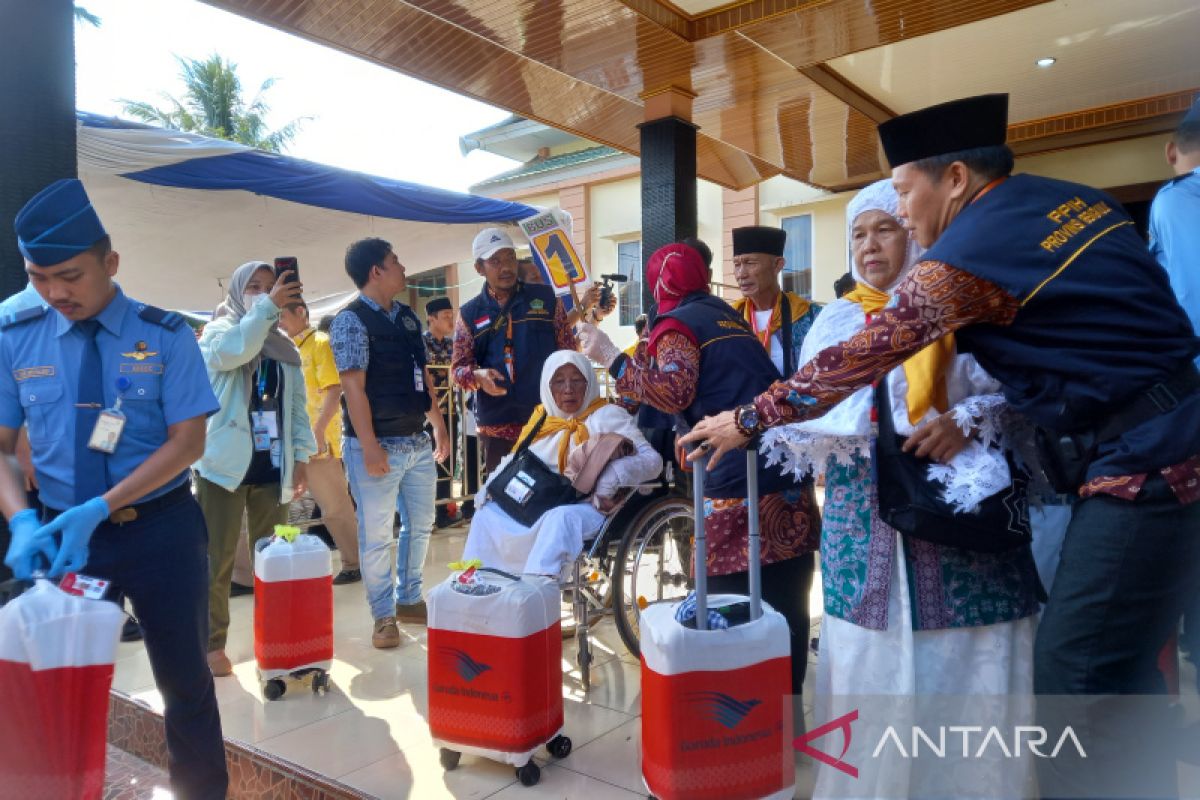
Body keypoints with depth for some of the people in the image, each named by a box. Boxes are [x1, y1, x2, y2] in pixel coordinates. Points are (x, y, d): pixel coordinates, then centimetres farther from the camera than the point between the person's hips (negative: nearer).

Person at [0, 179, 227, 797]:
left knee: (183, 677, 12)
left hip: (160, 530, -2)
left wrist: (99, 507, -21)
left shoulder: (165, 336, -9)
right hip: (64, 531, 2)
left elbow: (188, 441, -12)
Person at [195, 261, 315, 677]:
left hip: (272, 468, 4)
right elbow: (233, 351, -24)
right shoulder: (217, 331, 1)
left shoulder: (285, 348, 14)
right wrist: (269, 305, -23)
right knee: (217, 561, 2)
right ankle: (212, 645, 11)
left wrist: (301, 456, 5)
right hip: (224, 465, -4)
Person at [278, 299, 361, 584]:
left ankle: (354, 565, 12)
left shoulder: (321, 343, -7)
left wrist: (318, 430, -25)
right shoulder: (289, 349, 16)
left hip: (318, 442, -7)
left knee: (336, 509, 1)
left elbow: (334, 391, -17)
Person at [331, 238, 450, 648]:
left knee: (421, 525, 16)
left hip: (417, 441, 8)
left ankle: (409, 600, 32)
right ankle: (384, 615, 16)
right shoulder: (351, 321, -11)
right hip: (379, 445, -8)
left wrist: (439, 424, 17)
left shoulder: (408, 316, 12)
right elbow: (353, 388, -17)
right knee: (377, 534, 2)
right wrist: (369, 446, -21)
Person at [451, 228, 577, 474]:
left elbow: (569, 354, 7)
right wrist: (478, 376, -17)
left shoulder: (546, 298, 4)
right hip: (497, 426, 1)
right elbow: (457, 368, 6)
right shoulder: (470, 313, 7)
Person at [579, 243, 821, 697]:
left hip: (739, 489, -8)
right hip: (790, 480, 8)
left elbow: (674, 391, -18)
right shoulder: (727, 314, 22)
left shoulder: (676, 324, -1)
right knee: (786, 613, 16)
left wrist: (612, 359, -9)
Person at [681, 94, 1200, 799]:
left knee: (1075, 679, -2)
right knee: (1120, 669, 19)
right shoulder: (1074, 199, 10)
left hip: (1141, 466, -9)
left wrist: (747, 421, 1)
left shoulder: (966, 258, -16)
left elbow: (854, 363, -11)